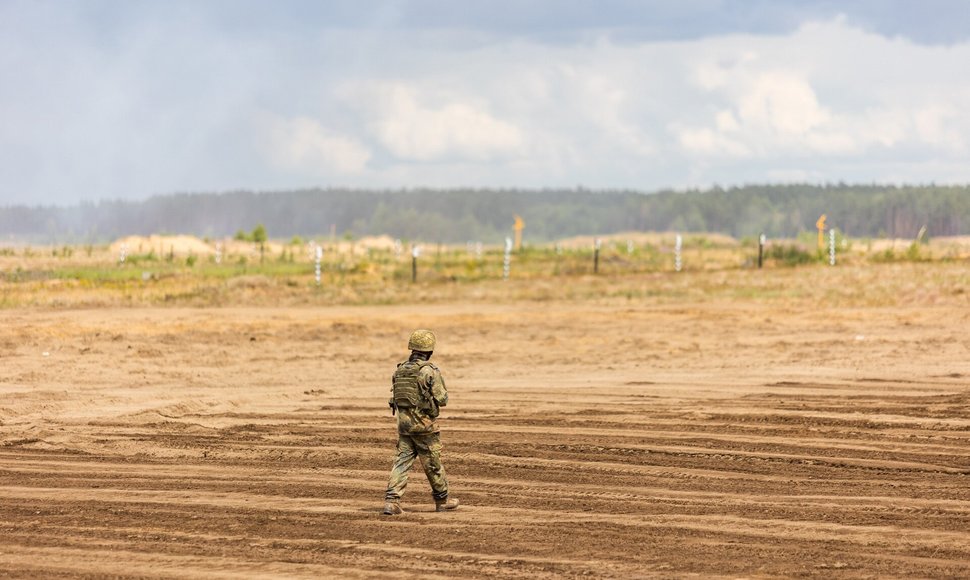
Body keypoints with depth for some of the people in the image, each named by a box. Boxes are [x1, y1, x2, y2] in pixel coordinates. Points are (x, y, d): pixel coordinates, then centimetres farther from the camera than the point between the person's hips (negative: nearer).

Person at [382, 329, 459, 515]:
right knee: (433, 464, 9)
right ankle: (442, 500, 24)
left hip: (404, 423, 5)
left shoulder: (400, 369, 5)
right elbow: (442, 399, -13)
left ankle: (391, 500, -9)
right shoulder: (429, 371, -15)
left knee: (402, 461, 4)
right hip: (424, 424, -5)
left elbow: (394, 397, 12)